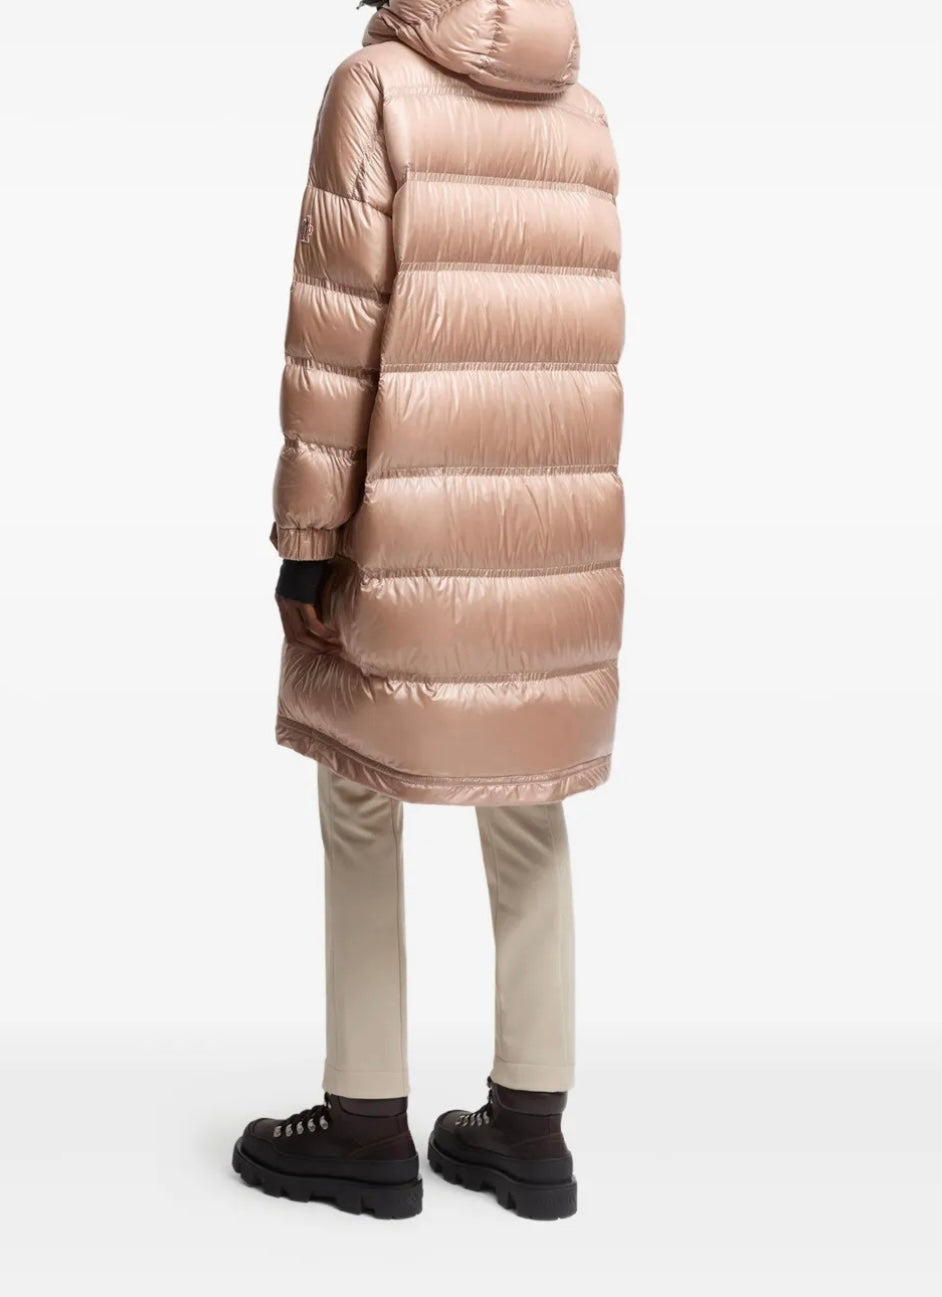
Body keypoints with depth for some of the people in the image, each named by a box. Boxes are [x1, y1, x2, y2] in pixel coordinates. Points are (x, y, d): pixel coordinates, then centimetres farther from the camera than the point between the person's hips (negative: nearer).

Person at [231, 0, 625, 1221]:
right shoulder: (584, 113, 10)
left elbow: (339, 328, -9)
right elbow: (592, 328, 7)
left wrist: (305, 537, -6)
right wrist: (554, 491, 12)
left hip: (418, 524, -5)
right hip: (559, 525, 5)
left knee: (361, 806, 8)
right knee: (527, 811, 11)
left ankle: (369, 1125, 14)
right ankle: (530, 1127, 18)